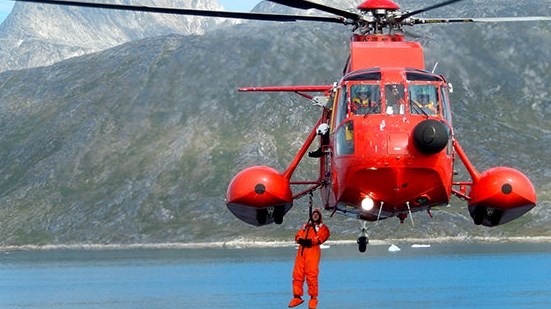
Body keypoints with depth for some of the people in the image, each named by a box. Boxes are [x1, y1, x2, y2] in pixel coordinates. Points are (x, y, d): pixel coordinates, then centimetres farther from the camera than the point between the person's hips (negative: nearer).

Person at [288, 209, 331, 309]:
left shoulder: (322, 227, 14)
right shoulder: (306, 226, 28)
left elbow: (321, 237, -5)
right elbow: (298, 235, 16)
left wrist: (311, 241, -18)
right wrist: (301, 240, -7)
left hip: (313, 251, -5)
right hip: (301, 250, 5)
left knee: (311, 275, -12)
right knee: (297, 274, 0)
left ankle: (313, 298, -5)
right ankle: (297, 296, 7)